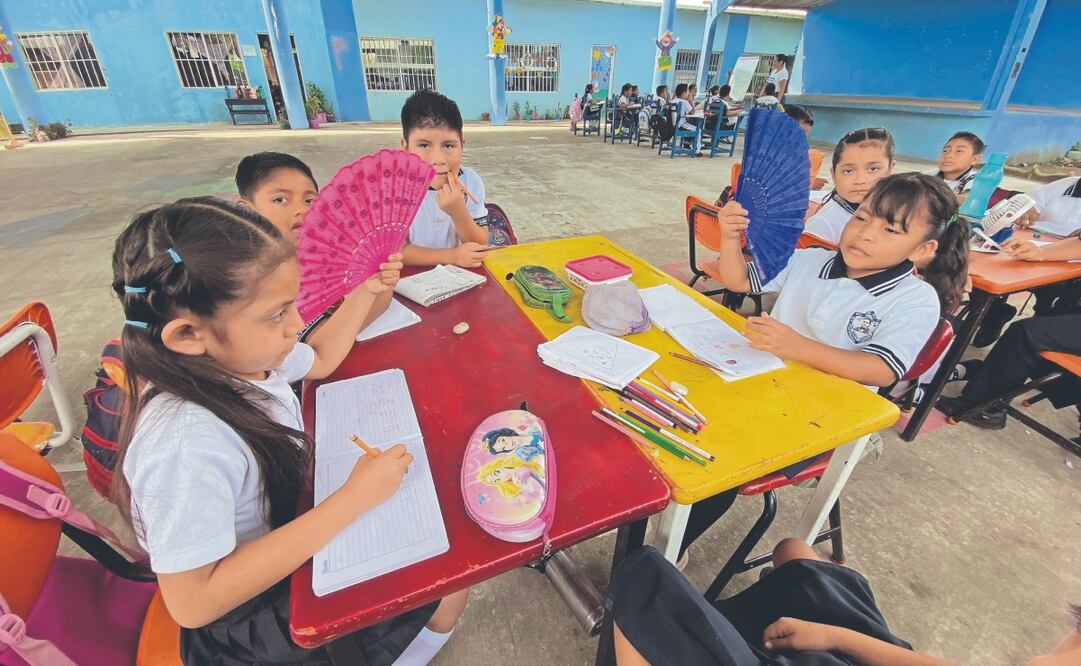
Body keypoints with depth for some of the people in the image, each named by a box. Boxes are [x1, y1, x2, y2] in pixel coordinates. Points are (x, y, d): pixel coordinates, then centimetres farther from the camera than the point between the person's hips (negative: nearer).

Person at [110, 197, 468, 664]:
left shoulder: (244, 352, -12)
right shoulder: (187, 444, -37)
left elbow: (320, 362, 10)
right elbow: (193, 602, -31)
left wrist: (365, 294, 6)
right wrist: (352, 499, -35)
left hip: (291, 528, 8)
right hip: (247, 615, -7)